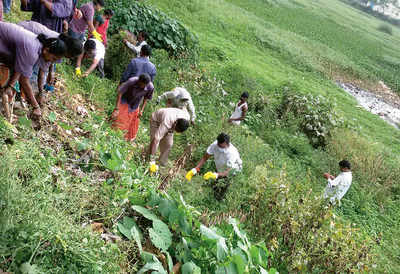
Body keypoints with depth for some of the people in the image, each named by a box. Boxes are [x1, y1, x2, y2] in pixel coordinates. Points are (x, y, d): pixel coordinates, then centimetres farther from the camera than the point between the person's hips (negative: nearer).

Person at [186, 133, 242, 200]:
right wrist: (194, 170, -29)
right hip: (220, 169, 3)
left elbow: (227, 172, -42)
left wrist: (215, 175, -60)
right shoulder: (215, 145, -28)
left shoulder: (232, 153, -39)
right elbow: (205, 158, -19)